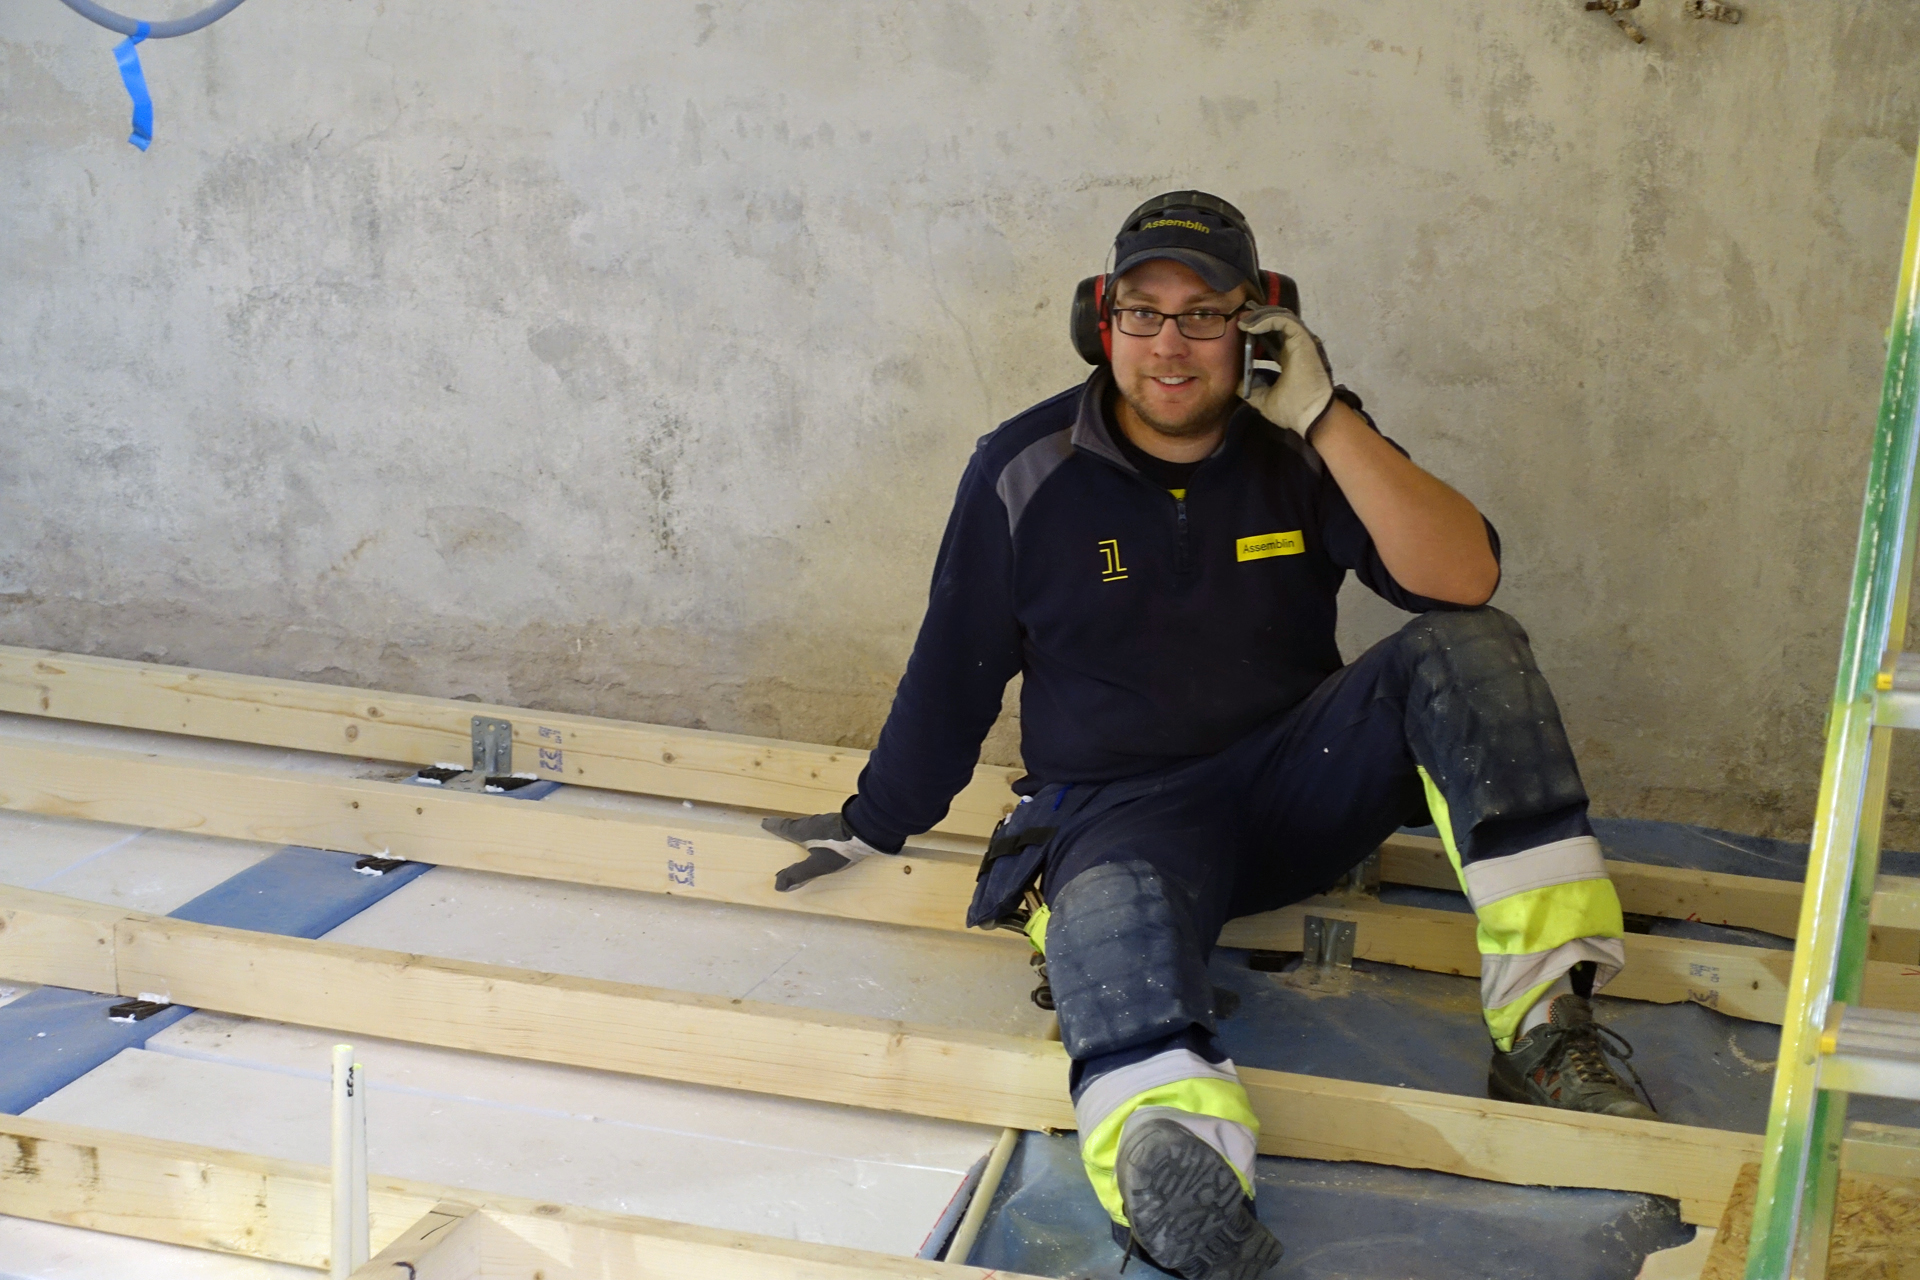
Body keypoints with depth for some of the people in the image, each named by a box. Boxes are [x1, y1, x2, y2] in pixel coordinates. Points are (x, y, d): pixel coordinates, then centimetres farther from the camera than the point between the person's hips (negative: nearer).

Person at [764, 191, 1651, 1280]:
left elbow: (1465, 579, -14)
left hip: (1297, 776, 3)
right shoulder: (1026, 473, -1)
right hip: (1121, 813, -2)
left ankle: (1544, 1025, -27)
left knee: (1467, 650, -22)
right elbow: (954, 671, 9)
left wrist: (1325, 415, -20)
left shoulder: (1305, 448, 0)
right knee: (1113, 914, -38)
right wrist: (874, 825, 16)